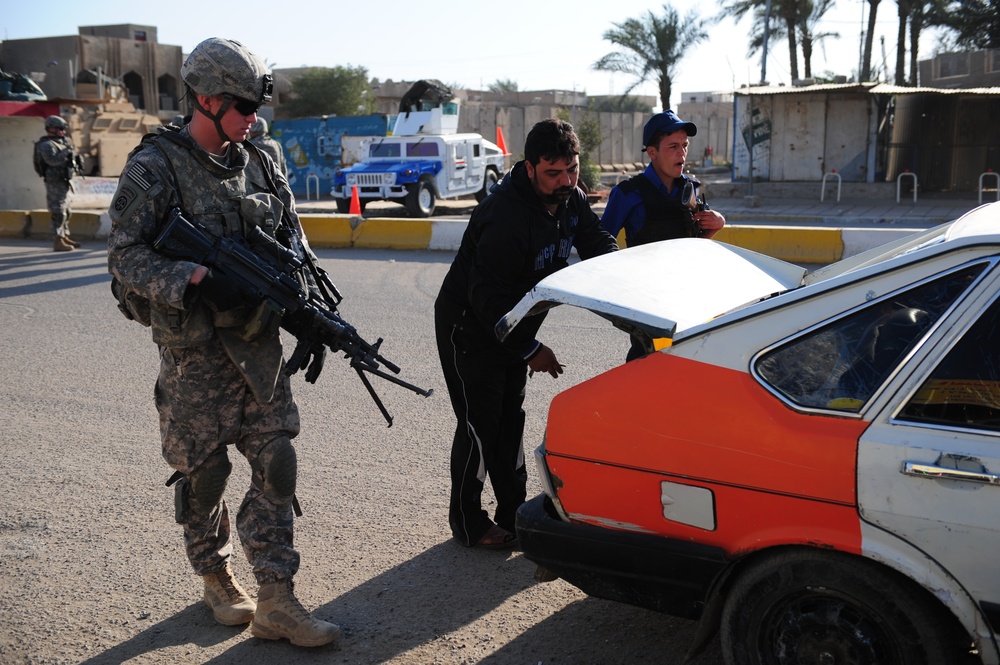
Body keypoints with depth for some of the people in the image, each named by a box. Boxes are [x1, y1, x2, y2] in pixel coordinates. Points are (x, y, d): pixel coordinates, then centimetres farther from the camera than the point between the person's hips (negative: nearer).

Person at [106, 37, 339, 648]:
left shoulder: (259, 164, 9)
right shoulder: (156, 167, -8)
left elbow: (295, 250, 13)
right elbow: (125, 257, -13)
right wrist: (197, 281, -27)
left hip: (259, 345, 5)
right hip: (195, 351, -4)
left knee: (276, 465, 1)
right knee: (204, 473, 7)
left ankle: (276, 603, 8)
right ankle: (217, 580, 30)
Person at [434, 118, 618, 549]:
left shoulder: (571, 200, -7)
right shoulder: (505, 215, -33)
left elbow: (598, 243, 6)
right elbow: (485, 298, -31)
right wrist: (531, 349, -26)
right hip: (468, 327, -8)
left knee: (510, 420, 15)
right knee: (480, 423, -1)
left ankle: (513, 514, 26)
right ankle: (467, 523, 14)